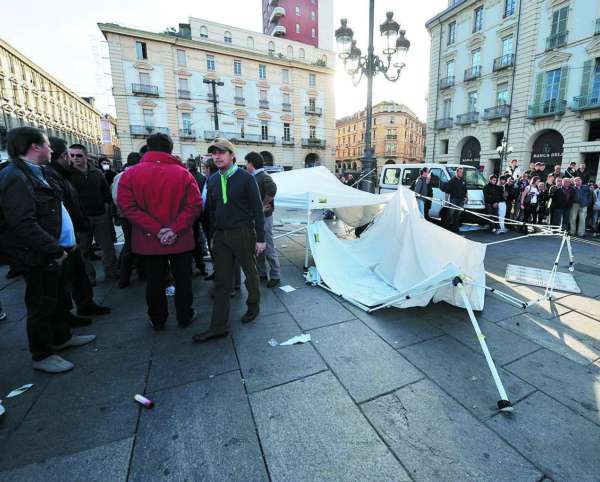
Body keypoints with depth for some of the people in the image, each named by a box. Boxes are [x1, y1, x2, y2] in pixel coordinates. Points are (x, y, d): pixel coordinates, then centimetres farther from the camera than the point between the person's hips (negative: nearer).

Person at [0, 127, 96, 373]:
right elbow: (24, 224, -27)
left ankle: (62, 337, 40)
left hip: (52, 254, 10)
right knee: (42, 306, 4)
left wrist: (59, 248, 12)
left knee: (58, 299, 22)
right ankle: (42, 355, 21)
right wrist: (55, 251, -22)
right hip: (38, 258, -10)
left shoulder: (37, 174, 14)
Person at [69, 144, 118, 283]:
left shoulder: (97, 172, 7)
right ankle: (88, 276, 18)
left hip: (101, 215, 3)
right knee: (84, 249, 7)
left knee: (108, 245, 9)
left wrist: (106, 207, 5)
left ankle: (111, 271, 23)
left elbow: (106, 192, 13)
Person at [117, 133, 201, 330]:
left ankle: (157, 321, 31)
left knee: (154, 283, 15)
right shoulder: (183, 173, -5)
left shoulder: (130, 174, -2)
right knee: (183, 280, 13)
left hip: (148, 241, 1)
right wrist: (176, 229, -16)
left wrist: (156, 230, -15)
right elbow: (194, 205, -14)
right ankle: (185, 317, 27)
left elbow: (127, 206, -11)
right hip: (180, 240, -1)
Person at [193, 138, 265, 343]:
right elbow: (212, 210, 16)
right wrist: (213, 234, 13)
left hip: (243, 234, -5)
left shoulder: (245, 178, -6)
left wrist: (260, 238, -9)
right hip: (220, 236, 5)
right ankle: (218, 326, 13)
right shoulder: (212, 180, 10)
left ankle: (253, 306, 36)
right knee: (221, 281, 6)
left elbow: (257, 209, -7)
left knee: (251, 273, 11)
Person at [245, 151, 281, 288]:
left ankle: (275, 275, 11)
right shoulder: (253, 177, 13)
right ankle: (261, 272, 29)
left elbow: (272, 190, -32)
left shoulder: (264, 177, -14)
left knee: (268, 248, -1)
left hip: (263, 217, -9)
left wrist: (263, 206, -23)